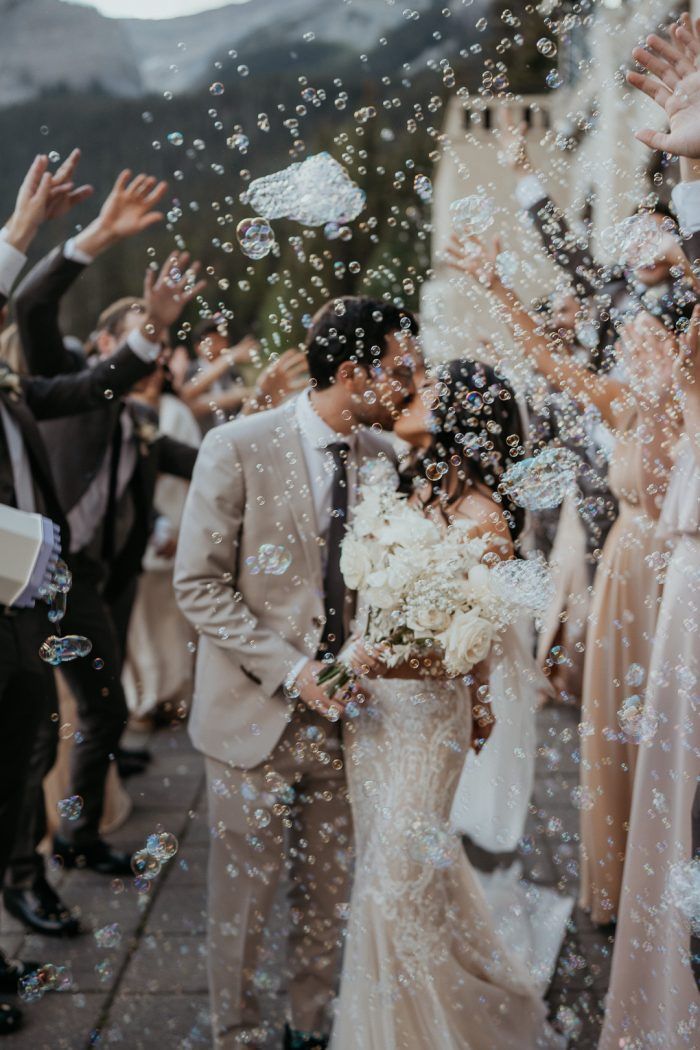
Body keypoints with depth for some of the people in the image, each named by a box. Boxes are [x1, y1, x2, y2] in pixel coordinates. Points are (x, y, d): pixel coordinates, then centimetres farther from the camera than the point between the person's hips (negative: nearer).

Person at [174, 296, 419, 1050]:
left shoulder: (384, 457, 2)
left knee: (330, 896, 15)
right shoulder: (238, 448, -12)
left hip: (345, 713, 4)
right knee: (244, 896, 10)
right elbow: (199, 585, -12)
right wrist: (292, 669, -19)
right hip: (257, 715, -4)